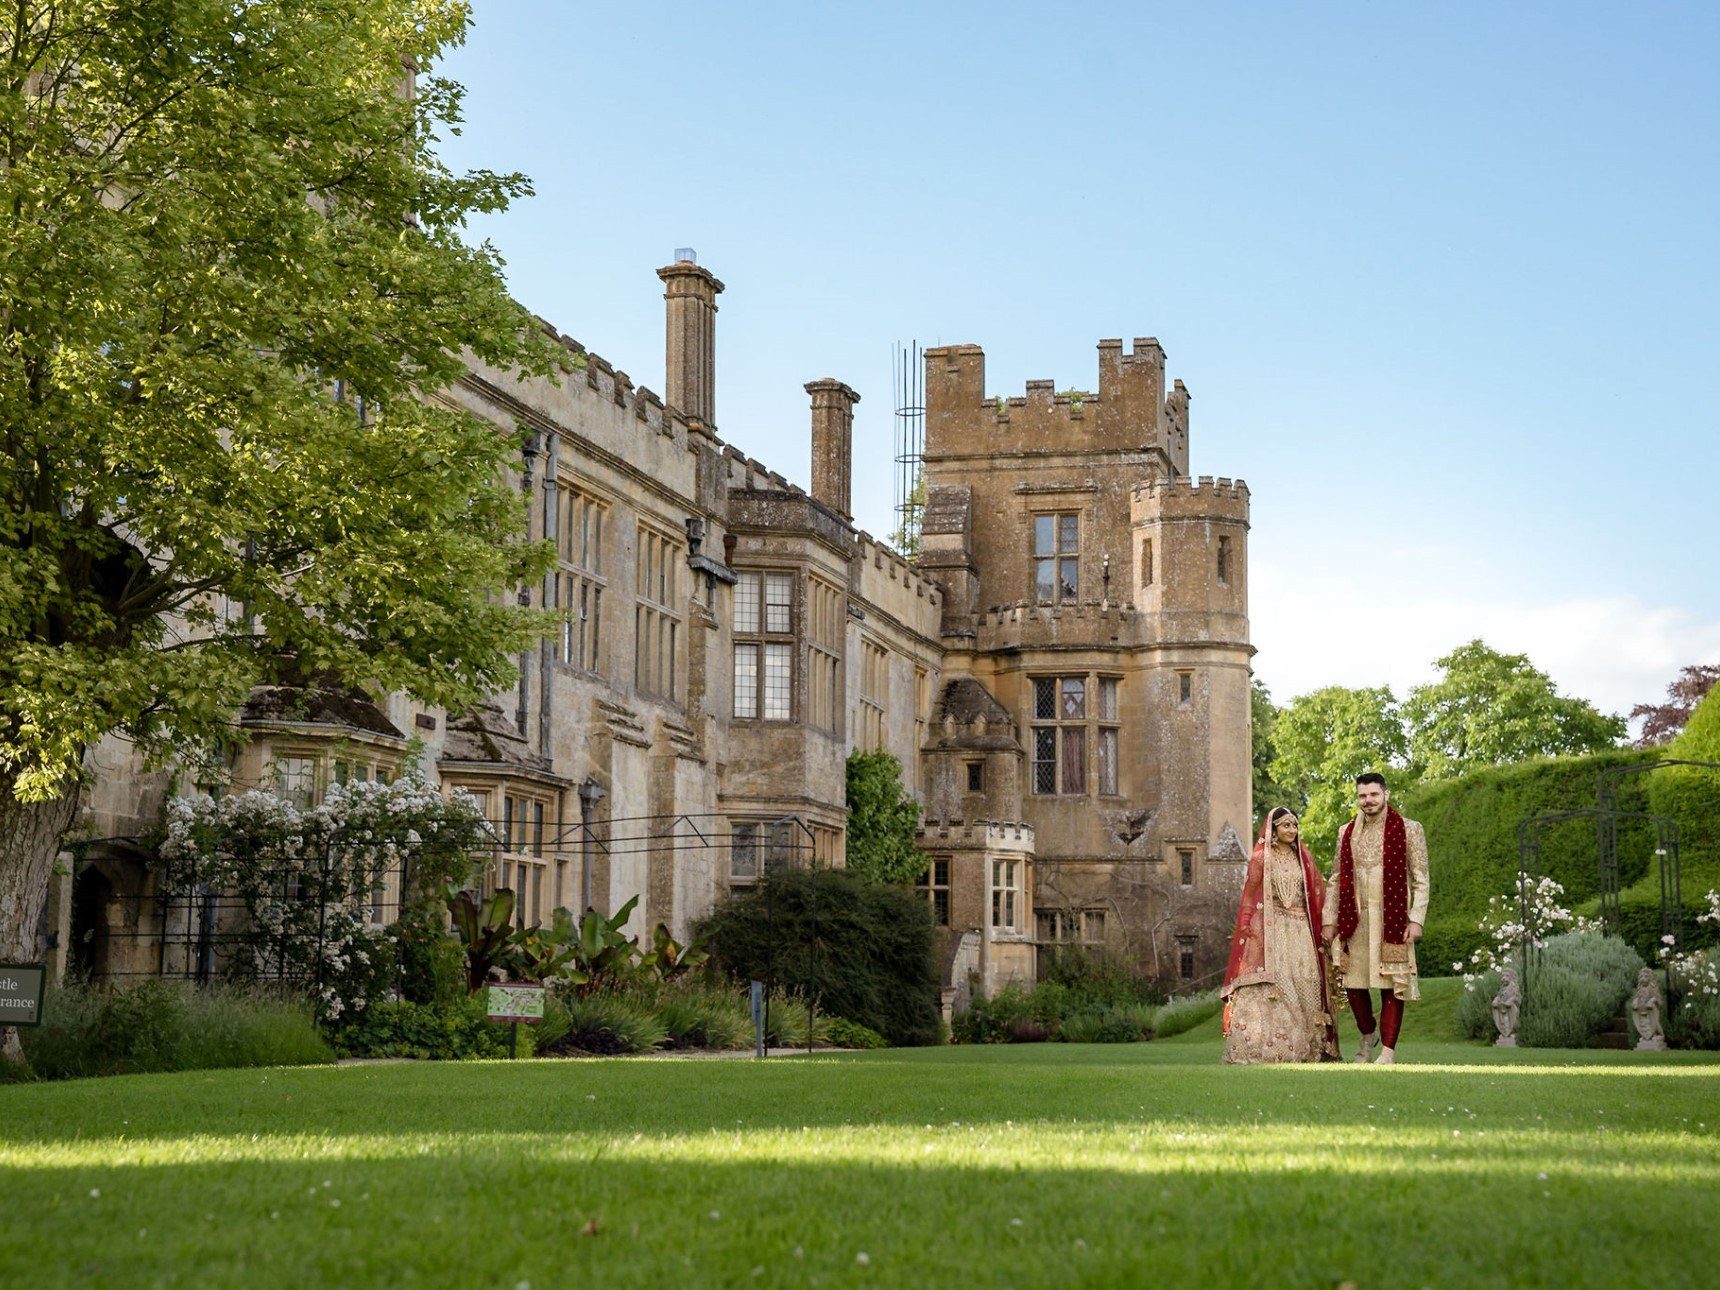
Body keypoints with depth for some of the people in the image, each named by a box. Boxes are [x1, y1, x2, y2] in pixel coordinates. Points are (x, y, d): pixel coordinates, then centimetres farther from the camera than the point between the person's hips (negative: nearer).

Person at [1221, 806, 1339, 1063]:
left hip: (1300, 931, 4)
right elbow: (1249, 898, 2)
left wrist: (1321, 930, 7)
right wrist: (1247, 932, -6)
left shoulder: (1304, 859, 14)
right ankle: (1262, 1048, -12)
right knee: (1270, 984, -11)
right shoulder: (1260, 859, 4)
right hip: (1269, 930, -3)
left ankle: (1305, 1047, -1)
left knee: (1305, 983, -4)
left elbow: (1315, 897, 15)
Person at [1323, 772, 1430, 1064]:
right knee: (1353, 984, 4)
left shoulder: (1408, 830, 1)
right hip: (1354, 920, 3)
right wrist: (1330, 920, 10)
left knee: (1391, 985, -4)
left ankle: (1388, 1050, 4)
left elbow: (1421, 880, -1)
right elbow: (1335, 880, 16)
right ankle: (1368, 1035, 28)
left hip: (1392, 920, -3)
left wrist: (1416, 919, -10)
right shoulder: (1346, 832, 12)